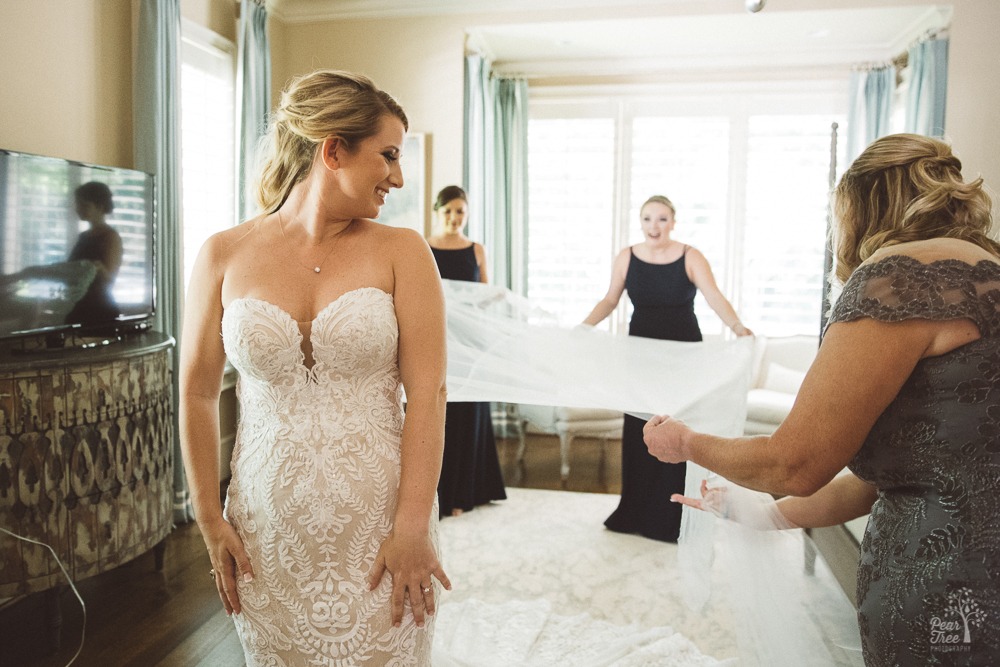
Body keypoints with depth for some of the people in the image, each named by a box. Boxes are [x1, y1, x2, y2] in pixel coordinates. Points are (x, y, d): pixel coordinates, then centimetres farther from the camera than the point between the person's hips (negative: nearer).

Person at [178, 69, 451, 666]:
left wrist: (413, 528, -13)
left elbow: (427, 394, -9)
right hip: (268, 534, 2)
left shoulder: (401, 251, -4)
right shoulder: (225, 255, 0)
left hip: (377, 527, -1)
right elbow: (198, 393, 5)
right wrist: (210, 520, 5)